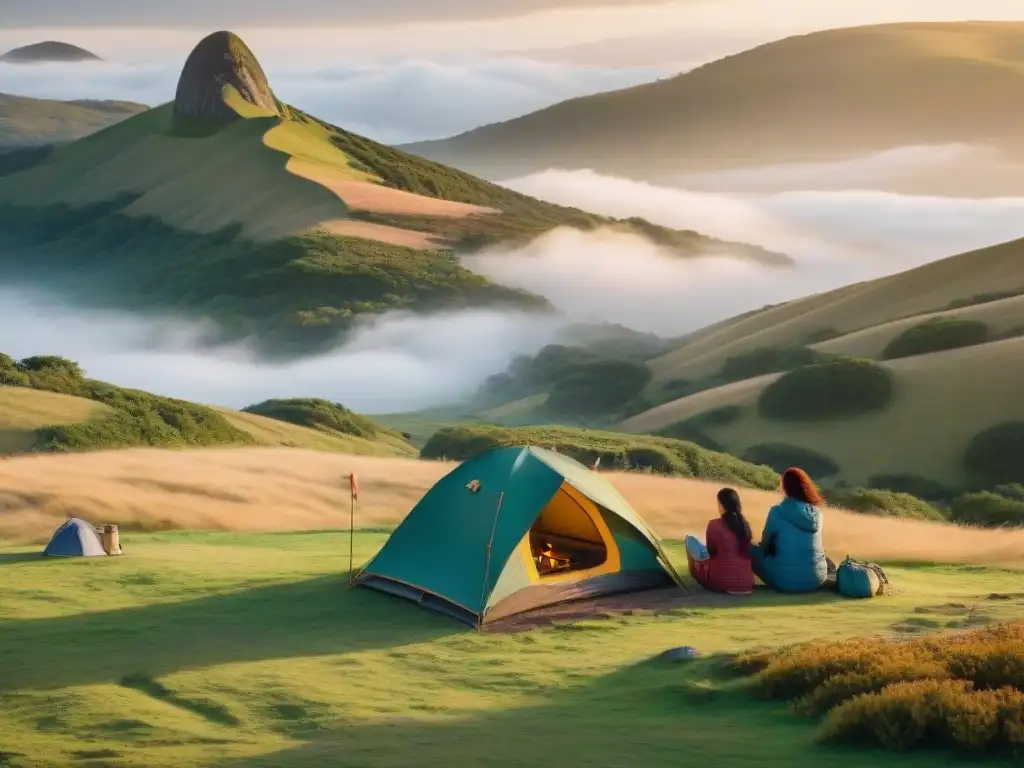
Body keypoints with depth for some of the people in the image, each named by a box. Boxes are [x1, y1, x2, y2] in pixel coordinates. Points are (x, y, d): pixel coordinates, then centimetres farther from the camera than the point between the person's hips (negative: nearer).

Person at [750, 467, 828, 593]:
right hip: (816, 579, 5)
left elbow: (765, 542, 4)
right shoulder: (816, 512, 2)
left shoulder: (778, 512, -11)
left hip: (786, 581, -5)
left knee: (752, 550, 17)